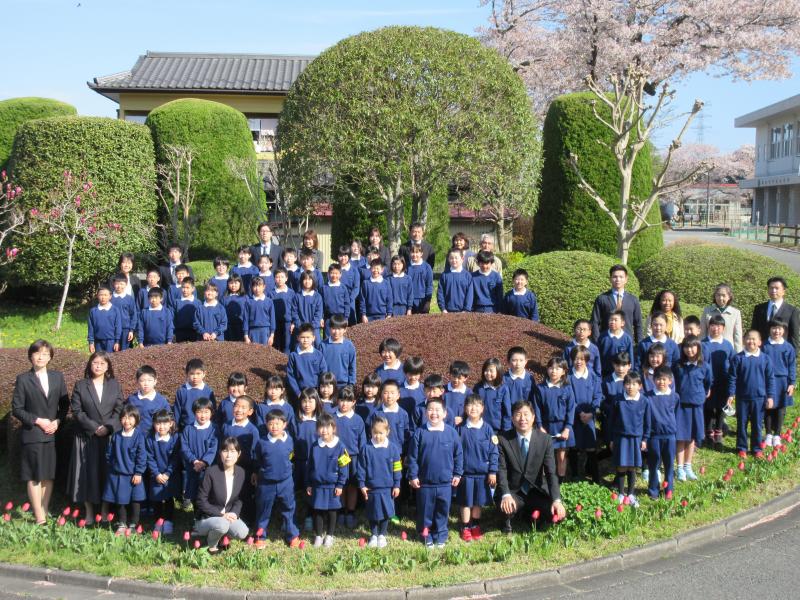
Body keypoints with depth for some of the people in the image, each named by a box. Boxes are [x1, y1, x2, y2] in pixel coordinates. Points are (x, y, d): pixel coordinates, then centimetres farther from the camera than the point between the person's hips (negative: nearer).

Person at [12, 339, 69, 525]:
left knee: (48, 476, 8)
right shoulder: (23, 379, -2)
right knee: (34, 477, -1)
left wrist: (57, 422, -5)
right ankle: (39, 518, 0)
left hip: (53, 434, 3)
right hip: (32, 435, -3)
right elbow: (16, 408, -4)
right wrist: (37, 421, -12)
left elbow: (64, 404, 10)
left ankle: (45, 513, 16)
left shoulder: (57, 377, 7)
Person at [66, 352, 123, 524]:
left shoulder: (114, 385, 7)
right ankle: (89, 512, 9)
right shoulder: (80, 385, 3)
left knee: (107, 473, 3)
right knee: (88, 473, 1)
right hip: (87, 437, -1)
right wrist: (94, 427, -12)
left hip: (110, 437, 1)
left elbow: (119, 410, 2)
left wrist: (108, 427, -12)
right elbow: (77, 411, -3)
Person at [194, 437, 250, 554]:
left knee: (242, 533, -20)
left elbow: (239, 499, 6)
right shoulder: (211, 472, -21)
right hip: (207, 517, -5)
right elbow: (201, 501, -18)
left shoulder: (241, 472, -5)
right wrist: (221, 514, -22)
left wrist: (234, 513, -15)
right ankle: (212, 545, -1)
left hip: (227, 516, 5)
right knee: (222, 524, -35)